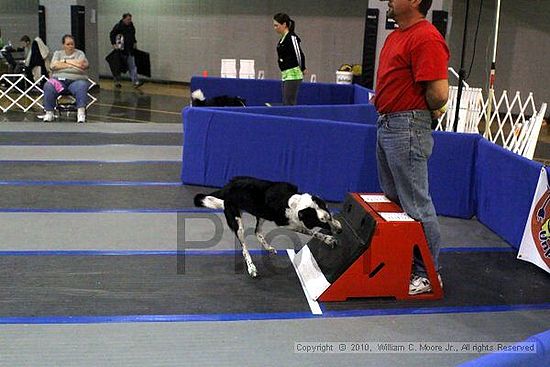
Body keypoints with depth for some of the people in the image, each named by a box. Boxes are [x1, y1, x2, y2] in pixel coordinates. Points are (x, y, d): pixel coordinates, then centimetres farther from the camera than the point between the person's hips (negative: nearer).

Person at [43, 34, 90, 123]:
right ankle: (49, 113, -24)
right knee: (48, 86, -29)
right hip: (59, 79, 1)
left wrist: (65, 61, 3)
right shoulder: (58, 53, 20)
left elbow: (84, 65, -5)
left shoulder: (79, 53, 16)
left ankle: (81, 112, -43)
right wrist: (74, 64, -1)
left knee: (81, 86, -36)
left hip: (76, 80, -1)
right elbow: (53, 66, 0)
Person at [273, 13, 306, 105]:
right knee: (286, 104, 9)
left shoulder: (292, 38, -13)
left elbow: (299, 54, -16)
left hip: (293, 75, -10)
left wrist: (302, 69, -2)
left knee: (289, 104, -11)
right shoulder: (283, 39, 14)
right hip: (286, 76, 10)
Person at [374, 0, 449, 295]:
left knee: (416, 205, -2)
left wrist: (425, 112, -5)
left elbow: (439, 94, -23)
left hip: (408, 129, -11)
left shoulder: (426, 38, -18)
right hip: (386, 125, 11)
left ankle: (428, 273, 10)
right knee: (392, 200, 18)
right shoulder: (396, 35, 14)